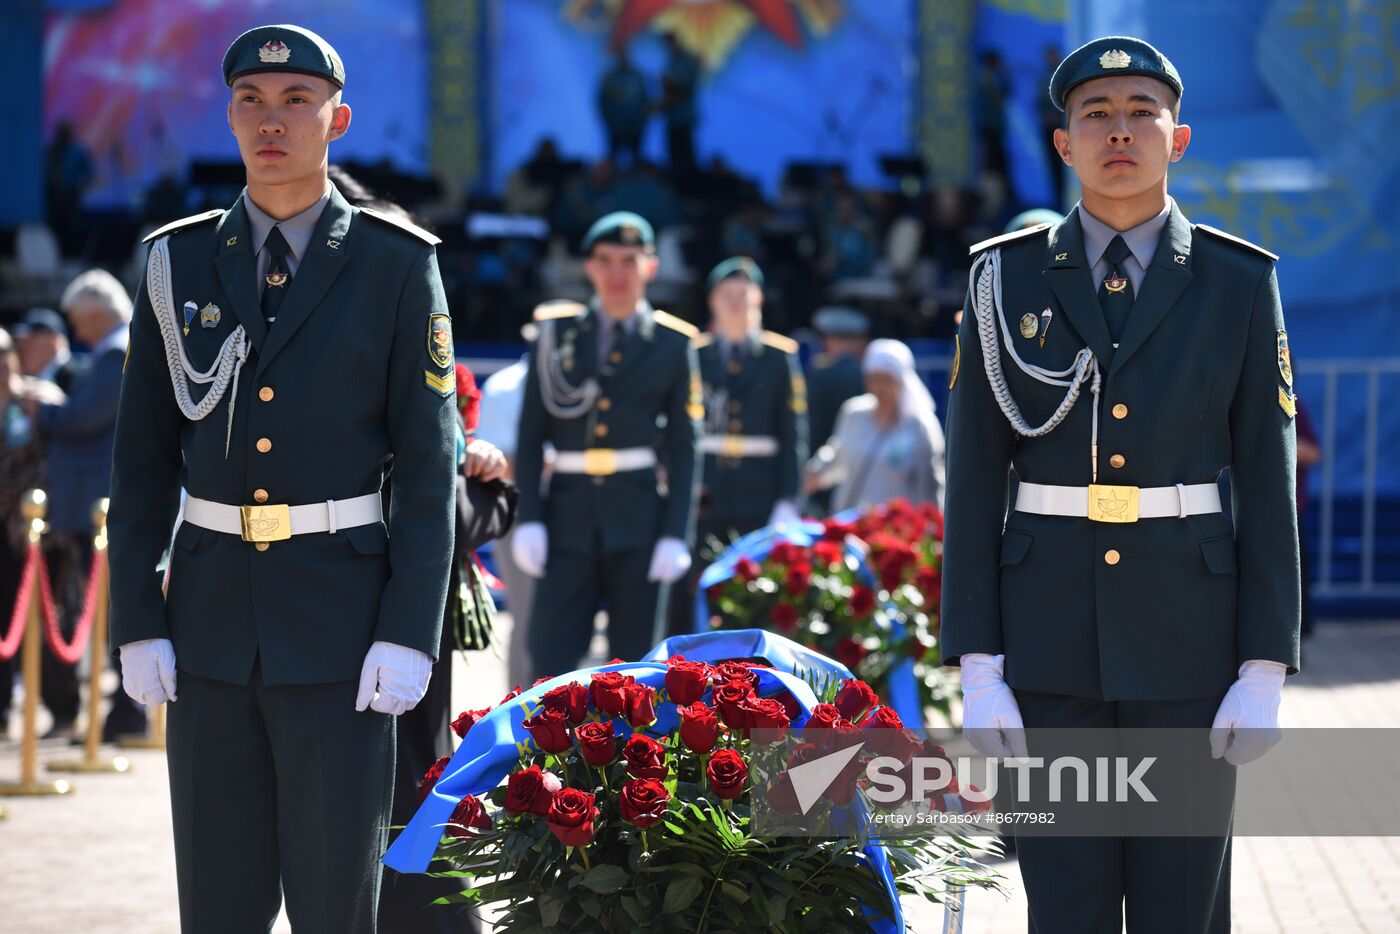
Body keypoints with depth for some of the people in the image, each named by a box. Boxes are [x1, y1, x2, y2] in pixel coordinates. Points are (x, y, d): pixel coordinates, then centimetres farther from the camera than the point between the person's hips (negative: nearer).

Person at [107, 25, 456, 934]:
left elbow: (430, 462, -3)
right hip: (211, 617, 3)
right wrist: (137, 621, 2)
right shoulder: (179, 261, 7)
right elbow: (145, 458, 9)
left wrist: (408, 634, -10)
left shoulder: (397, 264, -1)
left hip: (340, 620, -3)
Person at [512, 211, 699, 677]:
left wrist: (676, 535, -4)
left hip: (639, 521, 0)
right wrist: (528, 519, -3)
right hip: (569, 516, 0)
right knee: (551, 660, -6)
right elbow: (531, 435, 6)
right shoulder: (556, 333, 7)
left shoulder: (672, 344, 5)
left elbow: (684, 449, 4)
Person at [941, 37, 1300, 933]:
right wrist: (977, 671, -6)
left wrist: (1265, 672, -7)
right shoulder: (1008, 279, 2)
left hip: (1187, 628, 0)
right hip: (1051, 630, 0)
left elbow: (1268, 482, 0)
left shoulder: (1240, 284, 1)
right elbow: (974, 480, 1)